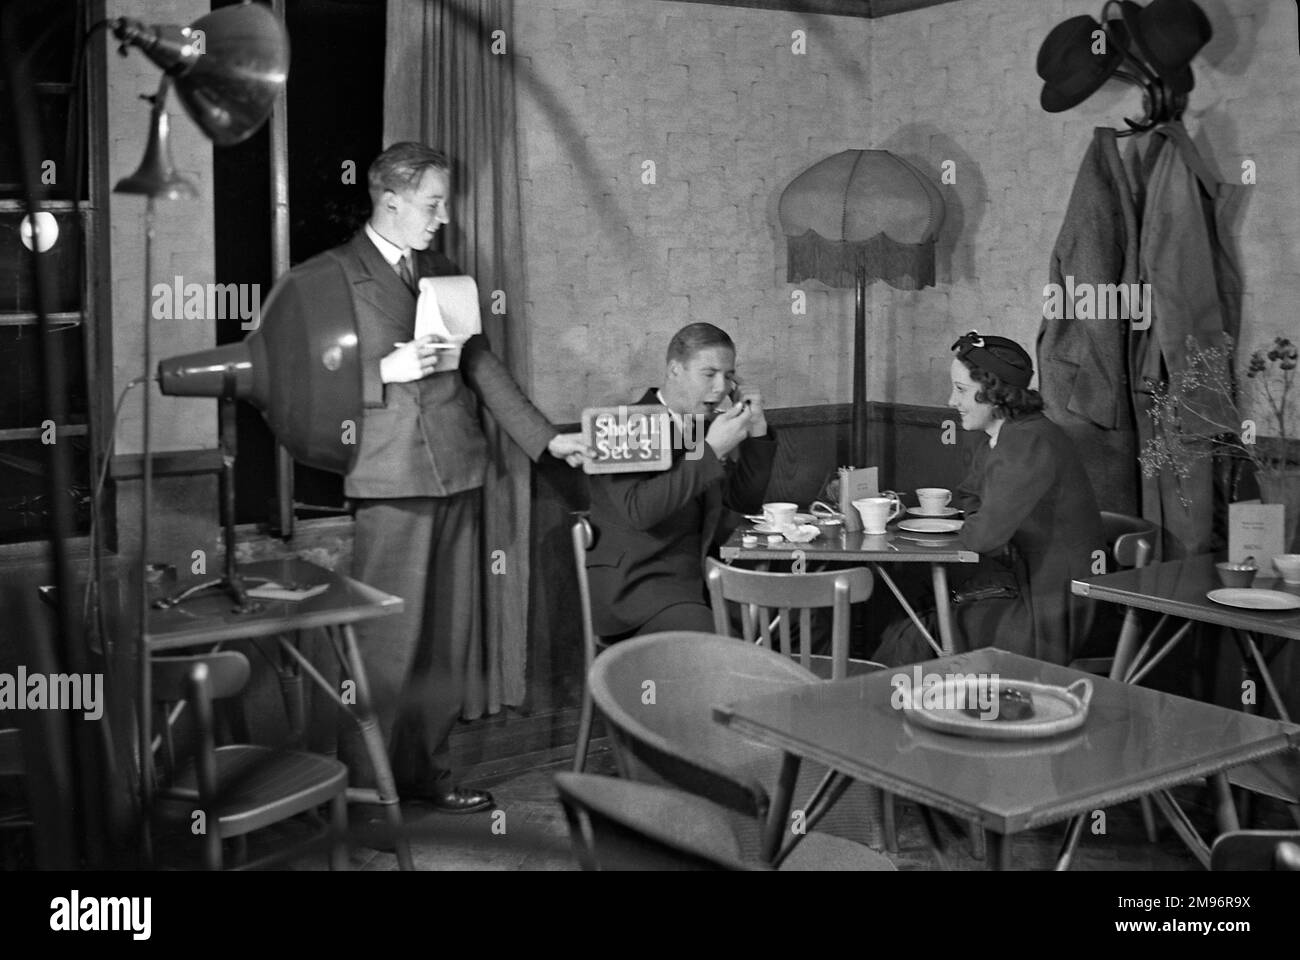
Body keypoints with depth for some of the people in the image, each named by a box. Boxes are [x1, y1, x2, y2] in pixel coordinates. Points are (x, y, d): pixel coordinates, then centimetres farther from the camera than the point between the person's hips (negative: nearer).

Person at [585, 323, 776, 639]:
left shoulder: (701, 425, 12)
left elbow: (746, 502, 16)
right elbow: (639, 511, -25)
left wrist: (756, 431, 2)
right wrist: (712, 451, -24)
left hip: (699, 572, 8)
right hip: (636, 581, -8)